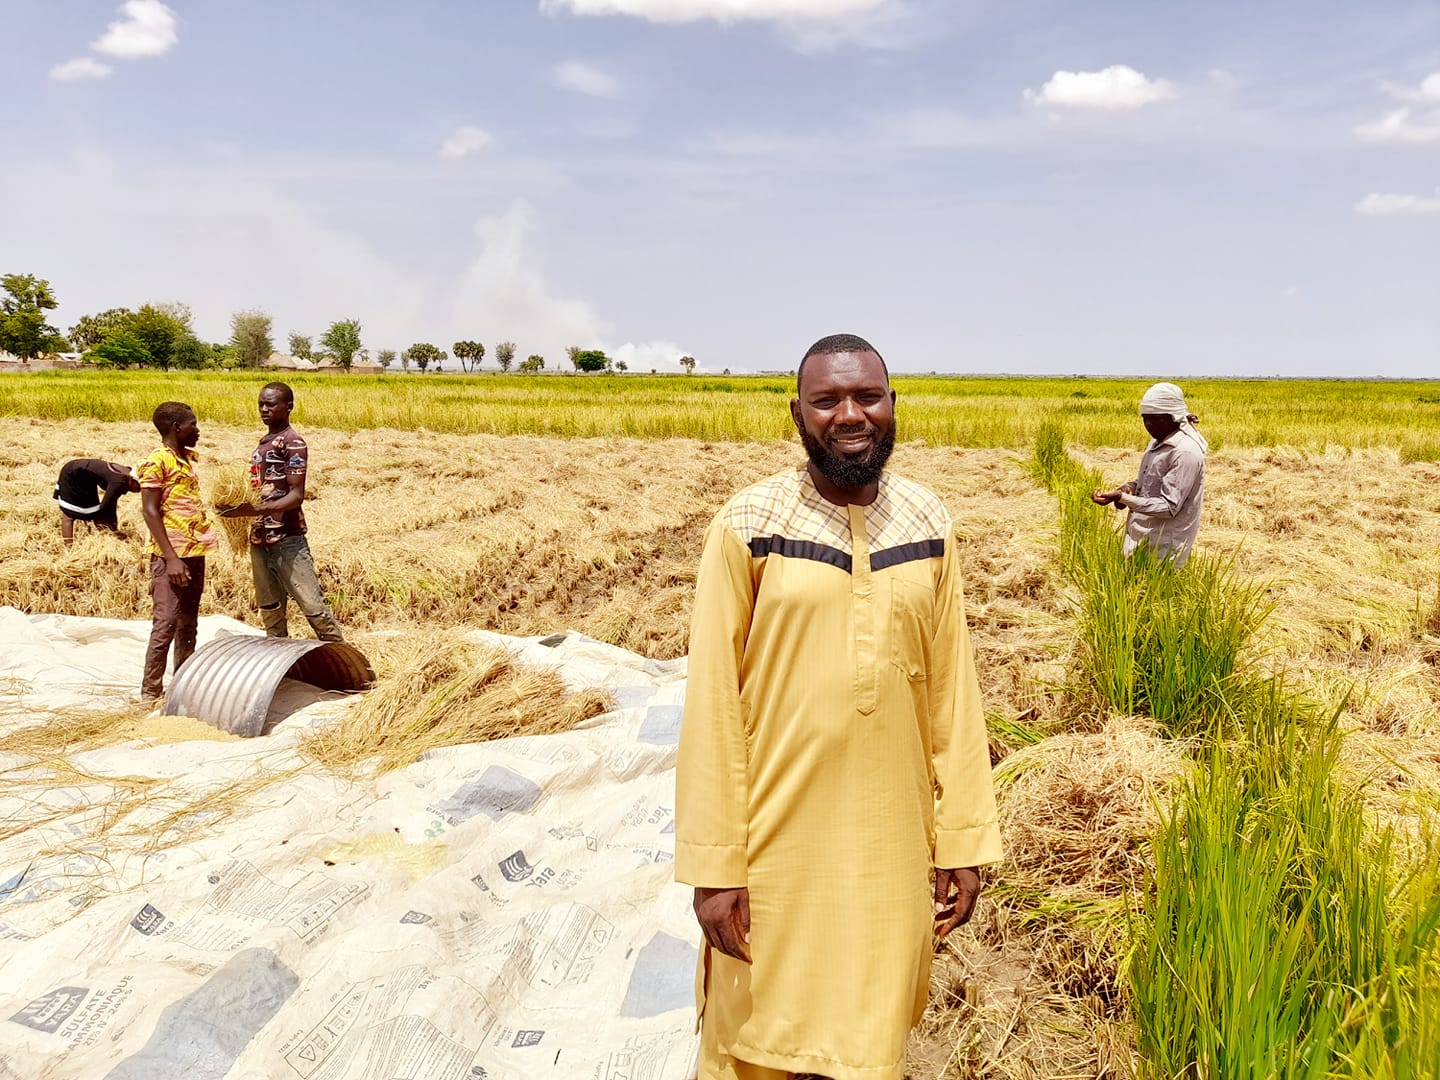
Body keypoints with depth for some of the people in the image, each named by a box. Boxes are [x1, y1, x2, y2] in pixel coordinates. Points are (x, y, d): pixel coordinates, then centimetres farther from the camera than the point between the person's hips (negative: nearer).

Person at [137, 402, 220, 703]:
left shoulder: (188, 460, 14)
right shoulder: (157, 462, -9)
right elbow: (150, 511, -13)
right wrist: (170, 558, -19)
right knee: (166, 624, -8)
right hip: (172, 556, -8)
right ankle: (150, 692, -1)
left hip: (195, 553, 8)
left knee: (188, 624, 12)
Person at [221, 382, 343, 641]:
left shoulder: (292, 442, -8)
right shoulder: (263, 443, 16)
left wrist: (256, 510, -27)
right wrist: (240, 506, 6)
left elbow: (296, 495, -16)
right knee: (270, 610, 11)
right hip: (260, 539, 8)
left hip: (287, 538, -8)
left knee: (312, 605, -8)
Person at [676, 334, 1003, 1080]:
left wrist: (965, 838, 5)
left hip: (891, 845, 3)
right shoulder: (749, 525, -11)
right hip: (778, 843, -2)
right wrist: (712, 864, -10)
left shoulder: (927, 525, 0)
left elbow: (952, 687, 4)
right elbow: (711, 701, -10)